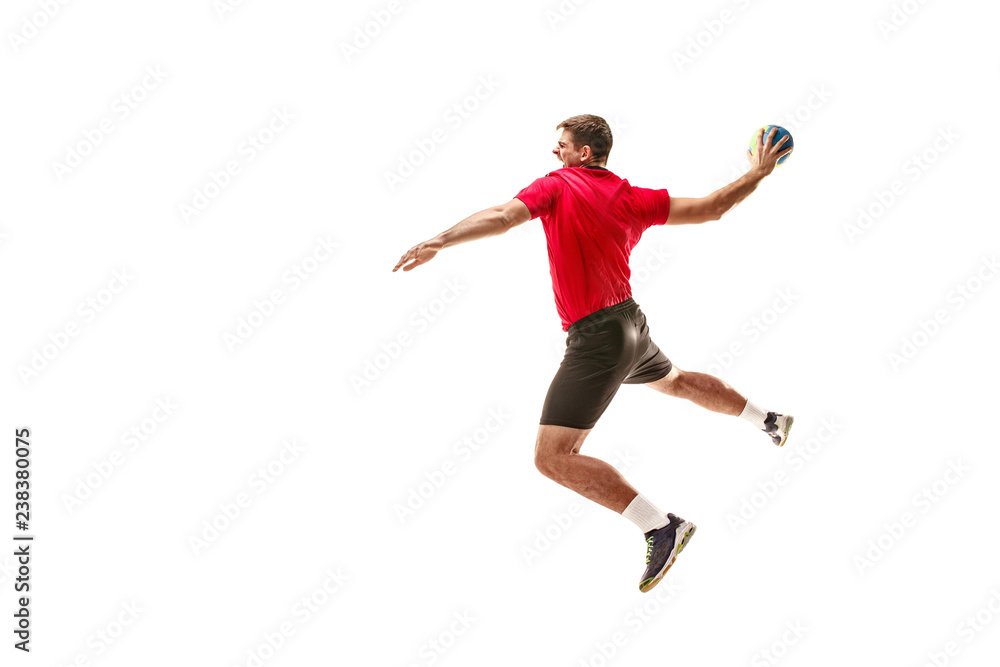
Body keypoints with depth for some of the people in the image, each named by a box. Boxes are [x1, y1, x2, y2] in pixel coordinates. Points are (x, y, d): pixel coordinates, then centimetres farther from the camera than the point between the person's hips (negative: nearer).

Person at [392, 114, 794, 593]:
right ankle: (770, 421, 55)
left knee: (552, 459, -9)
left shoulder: (556, 185, -10)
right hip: (631, 322, 8)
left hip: (596, 338, -8)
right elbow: (711, 208, 7)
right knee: (675, 381, 38)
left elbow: (502, 217, -28)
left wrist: (438, 242, -33)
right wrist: (757, 174, 22)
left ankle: (661, 528, -13)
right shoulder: (634, 198, 5)